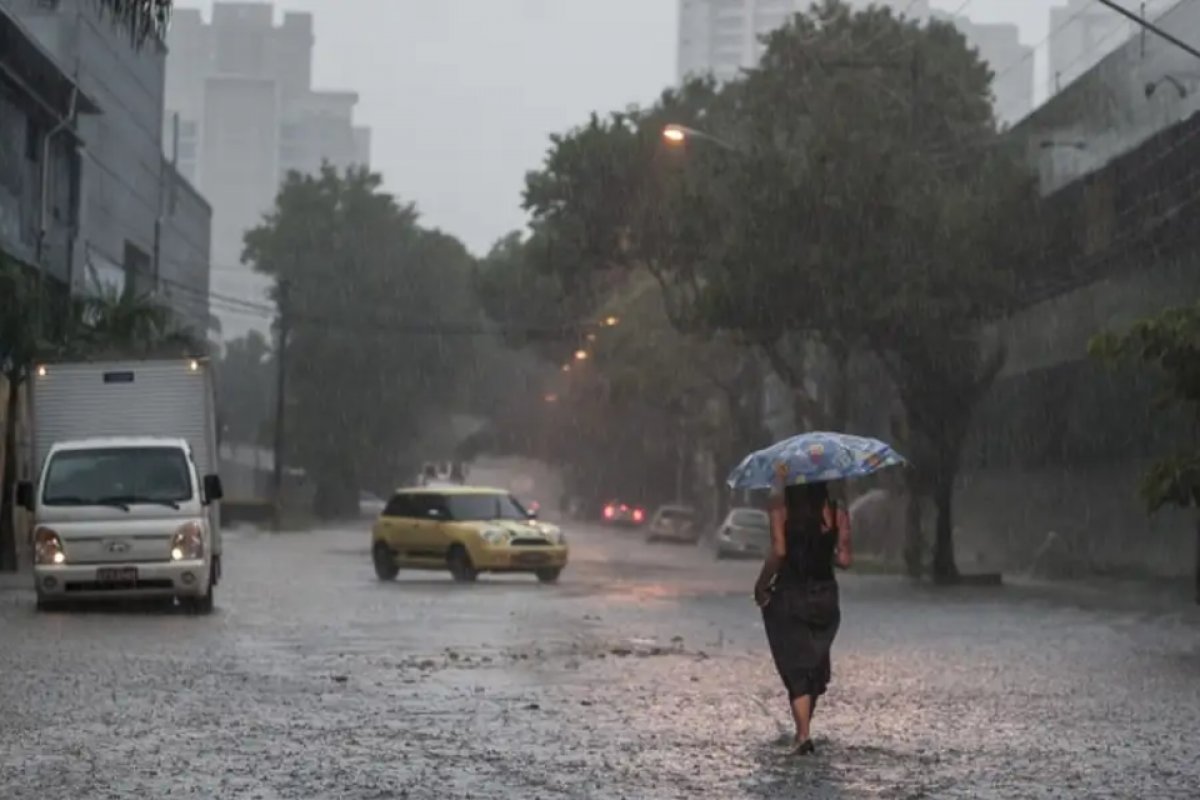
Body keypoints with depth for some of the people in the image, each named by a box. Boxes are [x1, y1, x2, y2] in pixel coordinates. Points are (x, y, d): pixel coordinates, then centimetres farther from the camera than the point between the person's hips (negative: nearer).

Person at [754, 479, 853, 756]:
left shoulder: (782, 507, -7)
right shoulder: (836, 513, 0)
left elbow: (778, 551, -16)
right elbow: (845, 560, -4)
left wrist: (761, 585, -5)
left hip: (788, 595, -3)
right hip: (825, 596, 3)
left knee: (795, 669, 0)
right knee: (816, 666, 17)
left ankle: (803, 734, -13)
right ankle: (803, 731, 25)